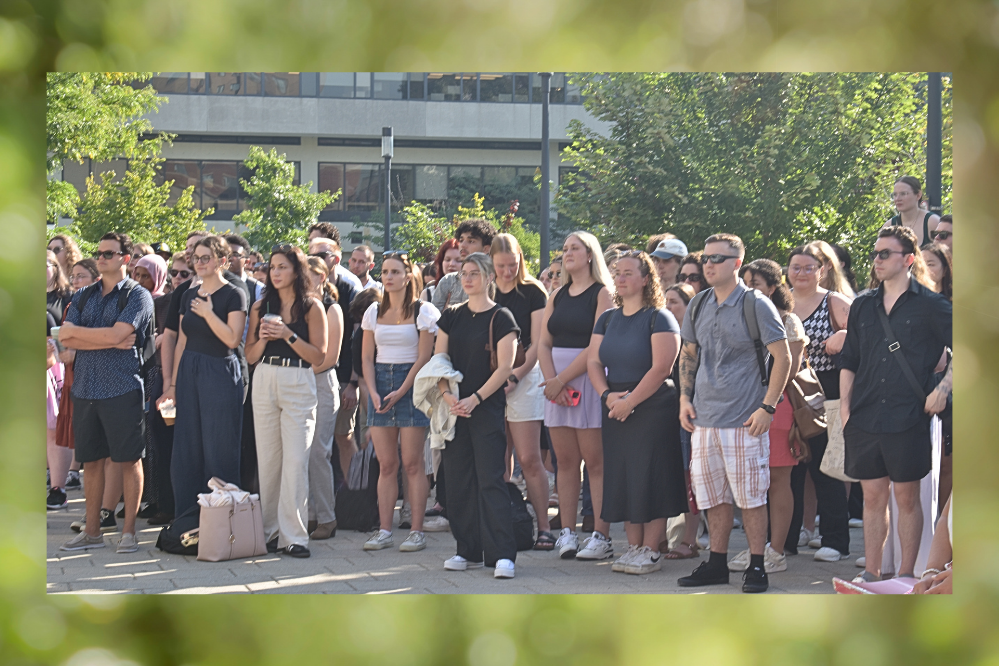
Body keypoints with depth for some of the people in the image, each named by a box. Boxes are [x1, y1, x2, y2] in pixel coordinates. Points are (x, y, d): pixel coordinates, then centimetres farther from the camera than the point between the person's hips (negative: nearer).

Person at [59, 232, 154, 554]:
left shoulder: (137, 296, -2)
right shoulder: (83, 296, 14)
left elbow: (117, 334, -16)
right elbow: (66, 339, 0)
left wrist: (75, 330, -5)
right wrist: (110, 342, -11)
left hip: (121, 388, -5)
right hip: (85, 388, 5)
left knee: (128, 460, -1)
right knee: (91, 461, 9)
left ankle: (129, 530, 5)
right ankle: (91, 531, 15)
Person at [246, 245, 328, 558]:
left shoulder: (312, 307, 1)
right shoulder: (261, 307, 11)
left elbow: (319, 356, -4)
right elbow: (250, 356, 12)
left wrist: (288, 335, -13)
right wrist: (263, 338, -7)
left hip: (298, 384, -4)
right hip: (265, 382, 4)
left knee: (295, 460, -9)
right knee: (267, 459, 4)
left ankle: (293, 535, -7)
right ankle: (270, 530, 11)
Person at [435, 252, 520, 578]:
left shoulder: (501, 317, -2)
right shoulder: (452, 317, 12)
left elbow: (504, 367, -8)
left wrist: (475, 399, -15)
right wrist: (448, 396, -8)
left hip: (487, 408, -5)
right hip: (454, 408, 5)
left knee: (490, 480, -10)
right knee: (458, 480, 6)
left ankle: (503, 555, -11)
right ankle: (469, 551, 13)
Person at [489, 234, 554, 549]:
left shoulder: (533, 292, 1)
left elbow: (537, 343, -3)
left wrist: (514, 376, -13)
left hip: (524, 379, -3)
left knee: (529, 458, -7)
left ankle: (543, 526, -3)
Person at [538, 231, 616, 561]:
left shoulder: (602, 294, -3)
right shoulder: (557, 296, 16)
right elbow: (543, 342, 10)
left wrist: (562, 380, -14)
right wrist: (552, 380, -7)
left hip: (589, 381, -6)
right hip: (556, 383, 6)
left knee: (595, 460, -6)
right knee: (565, 461, 5)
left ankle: (601, 537, -7)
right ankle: (567, 532, 7)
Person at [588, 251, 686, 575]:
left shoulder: (659, 318, -7)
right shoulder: (608, 319, 13)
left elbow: (661, 368, -16)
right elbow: (593, 361, 8)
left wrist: (630, 401, -17)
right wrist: (607, 395, -9)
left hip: (653, 409, -7)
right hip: (616, 410, 7)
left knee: (650, 477, -5)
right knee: (622, 477, 7)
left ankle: (651, 551, -1)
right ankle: (634, 546, 14)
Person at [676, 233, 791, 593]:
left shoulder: (756, 305, -8)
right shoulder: (699, 305, 10)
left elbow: (783, 357, -9)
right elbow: (688, 354, 21)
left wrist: (767, 407, -14)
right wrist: (685, 398, 9)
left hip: (744, 420, -6)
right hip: (704, 417, 6)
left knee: (751, 495, -1)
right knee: (713, 495, 11)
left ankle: (756, 566, 6)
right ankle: (717, 563, 21)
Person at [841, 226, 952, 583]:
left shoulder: (930, 305, -1)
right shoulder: (863, 307, 13)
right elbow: (848, 362, 17)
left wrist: (942, 388, -10)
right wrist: (845, 409, 8)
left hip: (908, 417, -4)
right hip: (865, 416, 4)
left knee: (906, 496, 1)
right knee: (873, 495, 8)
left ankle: (906, 575, 7)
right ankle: (871, 573, 13)